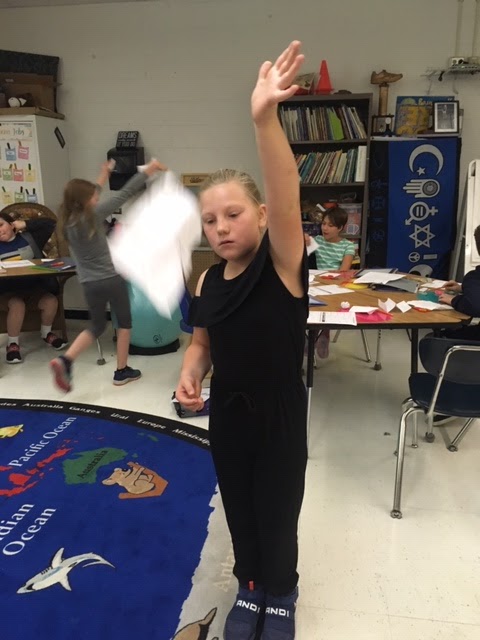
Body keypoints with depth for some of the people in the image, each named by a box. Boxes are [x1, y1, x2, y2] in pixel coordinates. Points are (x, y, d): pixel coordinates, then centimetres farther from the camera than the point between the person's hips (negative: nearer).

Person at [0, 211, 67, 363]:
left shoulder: (29, 237, 4)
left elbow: (50, 224, 2)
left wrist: (25, 224, 0)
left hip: (34, 285, 2)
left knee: (51, 301, -24)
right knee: (17, 305, -33)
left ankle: (46, 333, 6)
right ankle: (12, 343, -13)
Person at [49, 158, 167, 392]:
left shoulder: (68, 221, 2)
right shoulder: (94, 215, -15)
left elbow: (88, 196, 22)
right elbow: (124, 194, -12)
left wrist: (102, 178, 33)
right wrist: (149, 169, -6)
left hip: (89, 284, 6)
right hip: (111, 279, -6)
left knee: (96, 326, 20)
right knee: (124, 322, 14)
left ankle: (65, 360, -1)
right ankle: (122, 371, 20)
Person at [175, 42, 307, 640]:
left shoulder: (283, 264, -18)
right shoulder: (207, 282, -4)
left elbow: (285, 194, -36)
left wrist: (265, 119, -50)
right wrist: (190, 373, -12)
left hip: (280, 416, -4)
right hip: (227, 414, 4)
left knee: (278, 512, 16)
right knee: (239, 509, 21)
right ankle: (250, 588, 48)